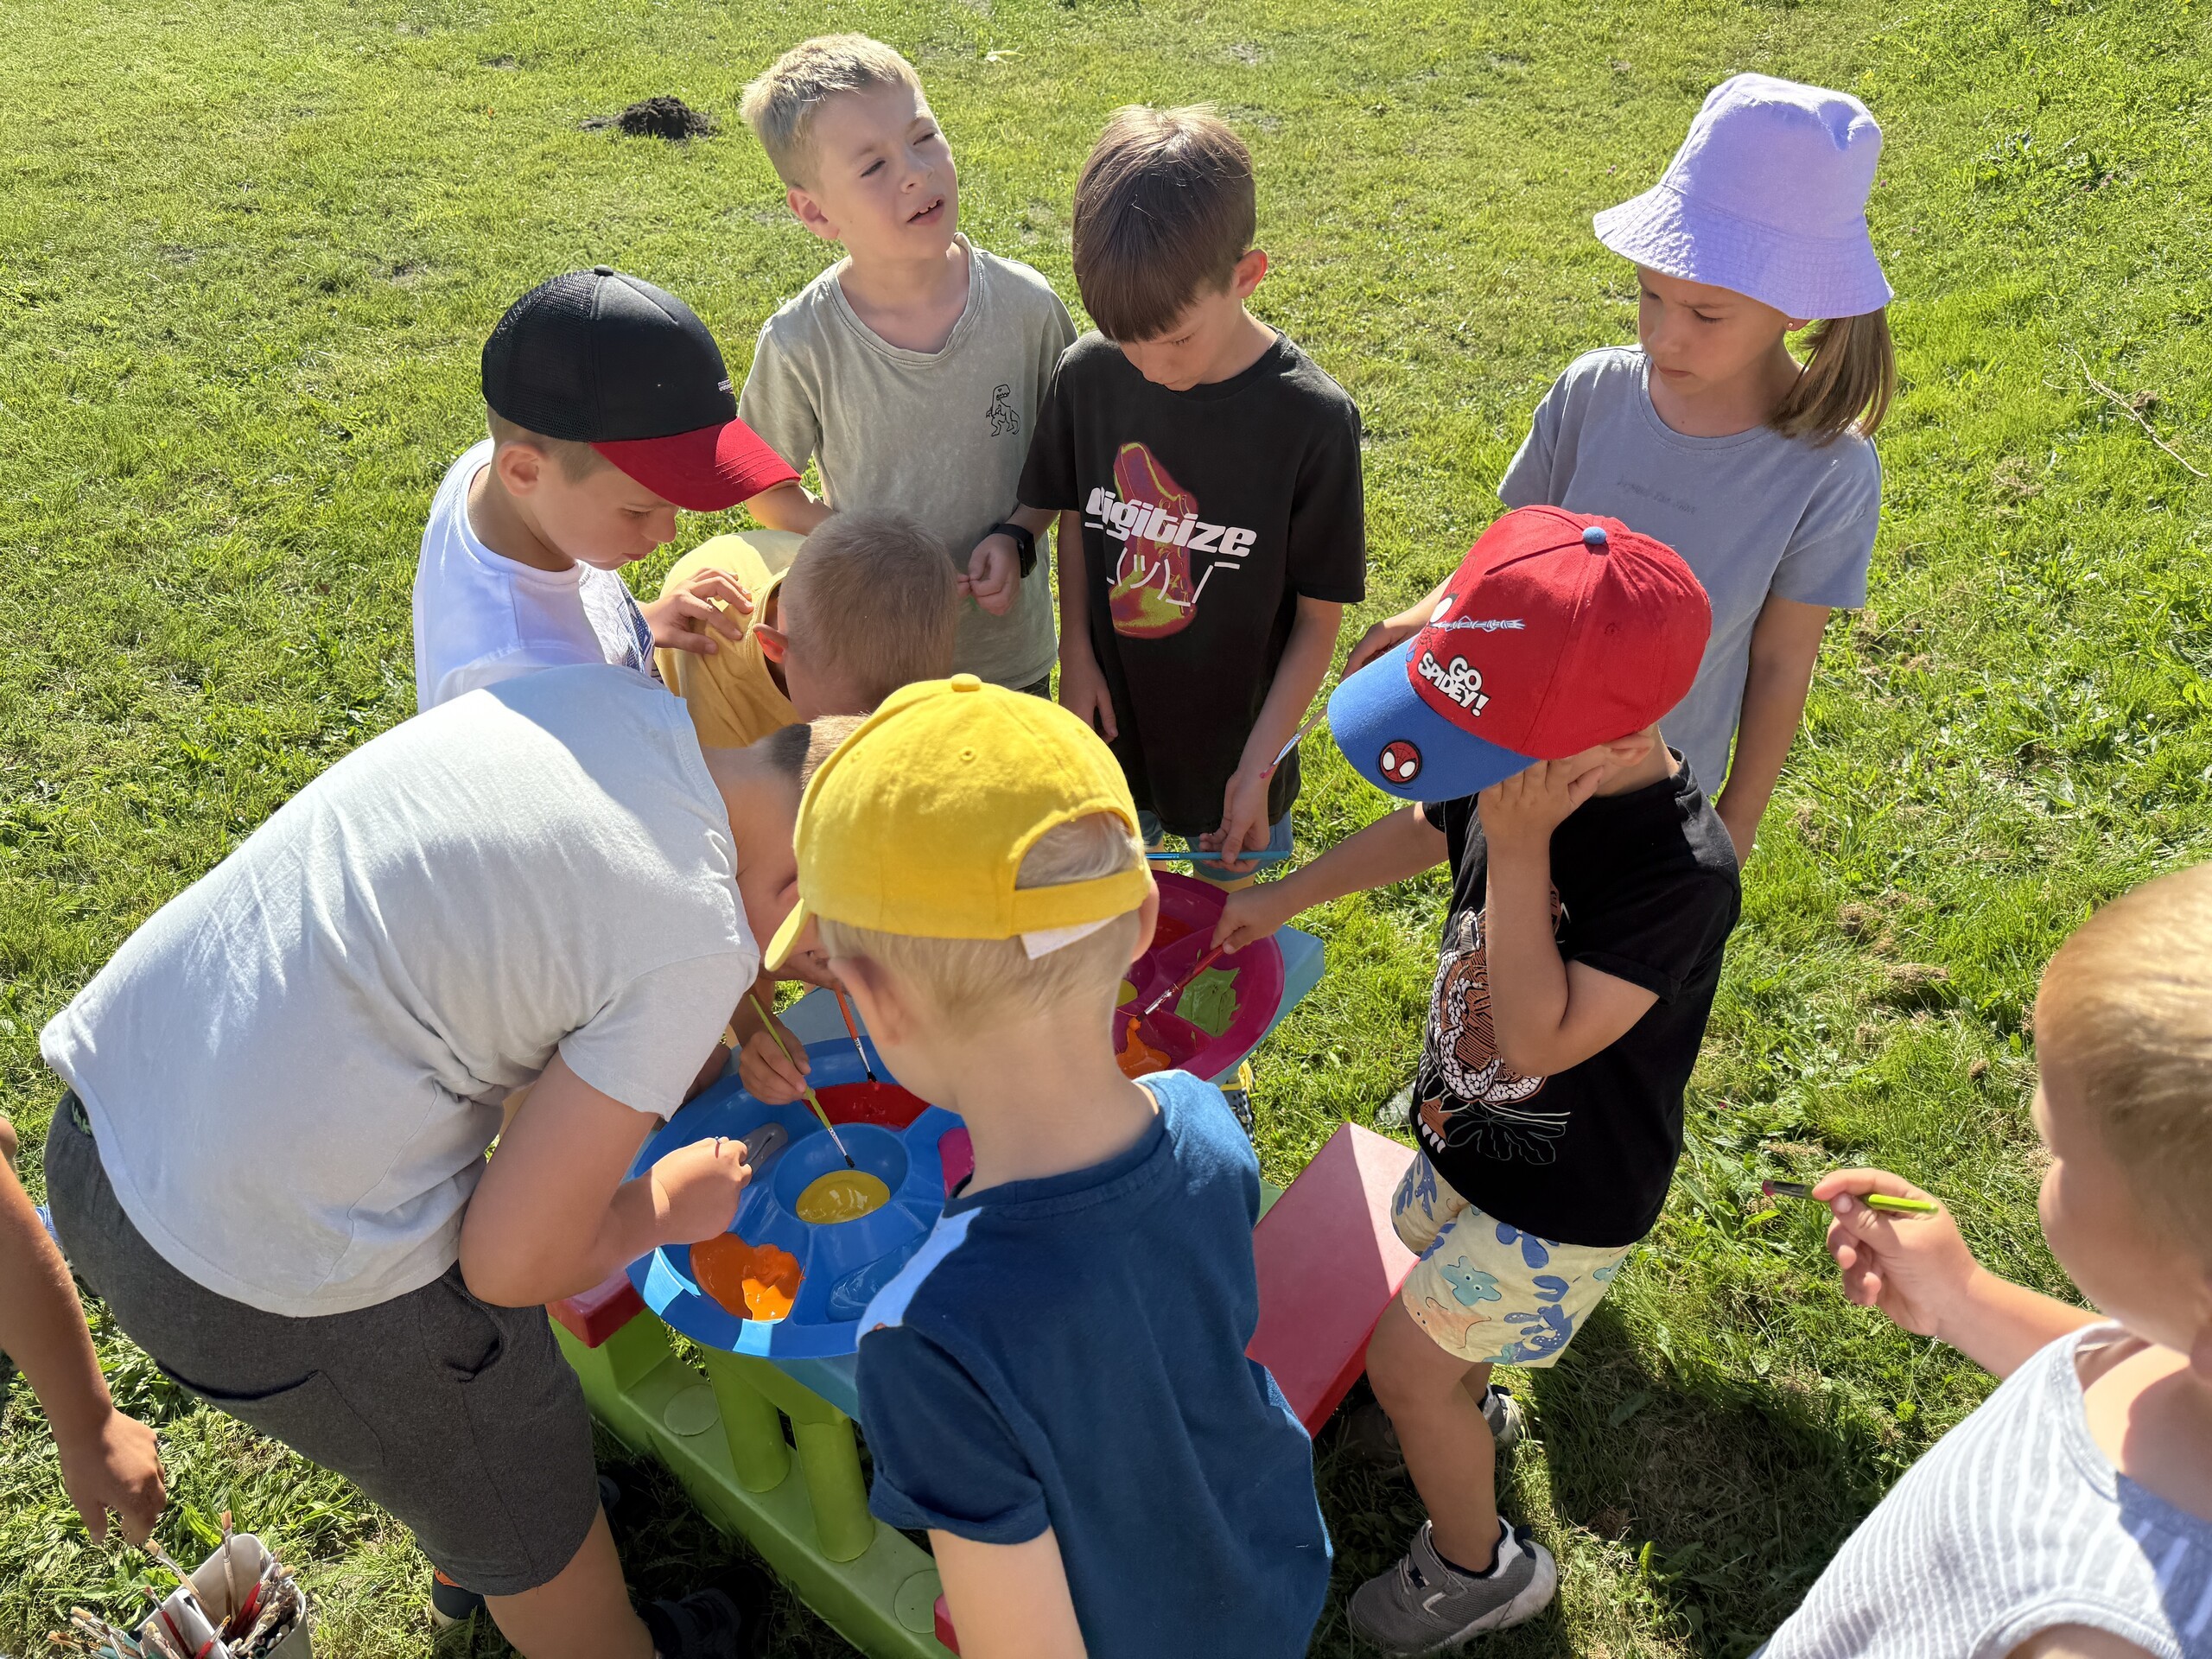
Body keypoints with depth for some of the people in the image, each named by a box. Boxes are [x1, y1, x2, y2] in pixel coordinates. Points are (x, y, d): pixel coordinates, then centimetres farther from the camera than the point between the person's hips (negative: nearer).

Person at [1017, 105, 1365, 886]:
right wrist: (1077, 658, -3)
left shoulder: (1312, 418, -22)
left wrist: (1259, 764, -16)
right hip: (1112, 713, 3)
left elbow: (1320, 615, -14)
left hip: (1237, 728, -2)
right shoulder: (1088, 374, -13)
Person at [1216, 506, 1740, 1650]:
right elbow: (1422, 830, 7)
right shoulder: (1519, 776, -16)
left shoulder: (1682, 872, -36)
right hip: (1473, 1135, 7)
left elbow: (1542, 1038, -37)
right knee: (1442, 1272, 30)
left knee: (1406, 1362, 4)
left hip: (1564, 1196, -7)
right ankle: (1468, 1409, 63)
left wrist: (1520, 848, -39)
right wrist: (1282, 898, 13)